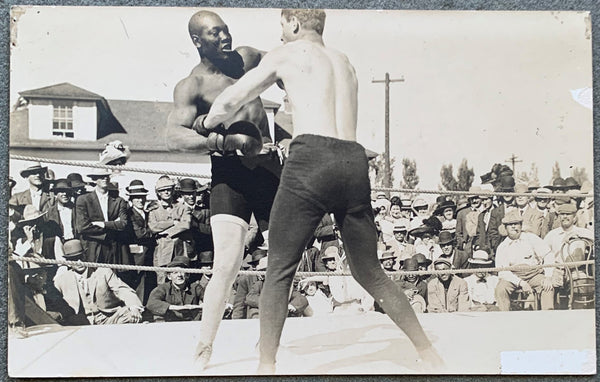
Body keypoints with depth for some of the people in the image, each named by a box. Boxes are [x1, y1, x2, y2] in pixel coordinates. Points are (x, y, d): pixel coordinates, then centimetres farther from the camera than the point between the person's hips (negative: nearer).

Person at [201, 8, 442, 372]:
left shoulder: (285, 55, 13)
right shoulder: (346, 62, 28)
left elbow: (229, 102, 16)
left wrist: (208, 125, 35)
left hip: (312, 158, -5)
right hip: (354, 161, 6)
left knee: (280, 269, 3)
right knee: (370, 272, 16)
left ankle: (267, 366, 3)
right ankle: (429, 353, 19)